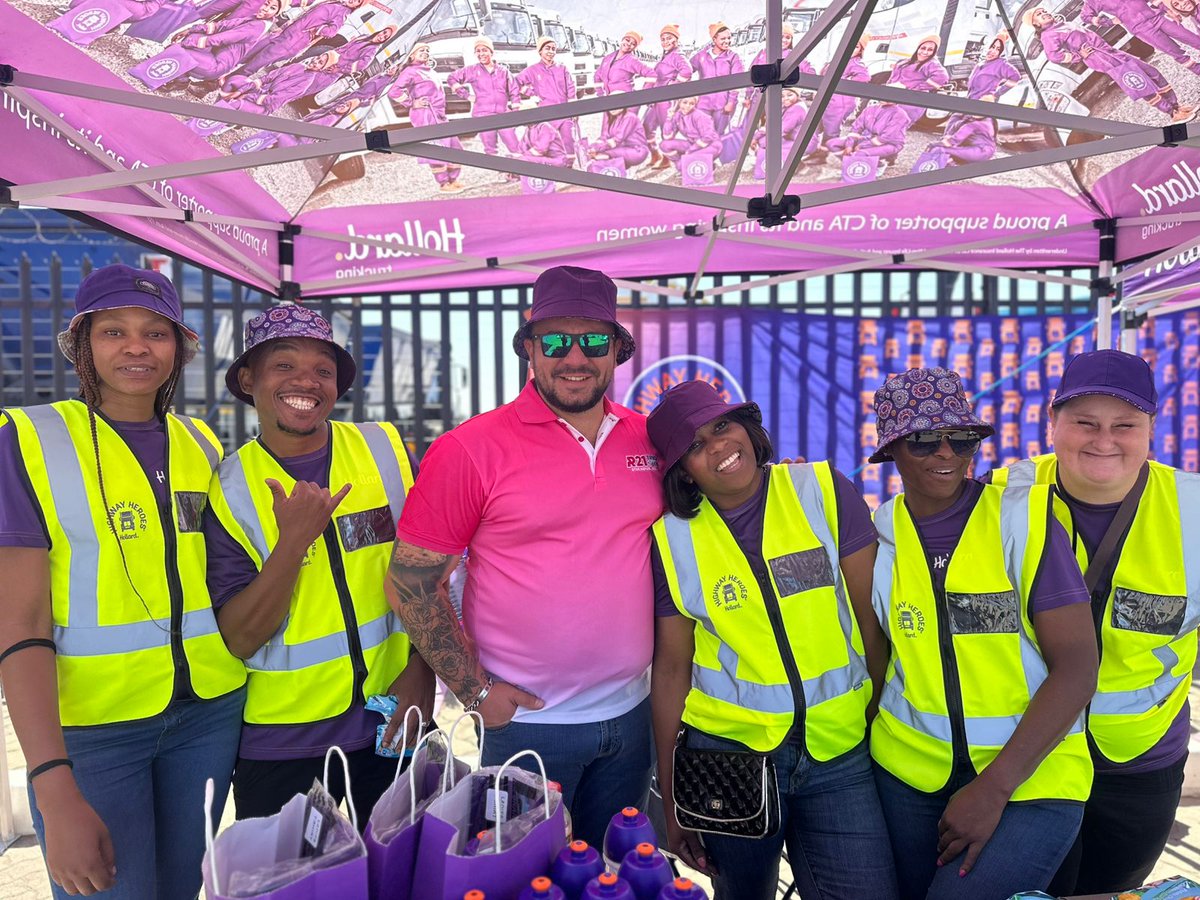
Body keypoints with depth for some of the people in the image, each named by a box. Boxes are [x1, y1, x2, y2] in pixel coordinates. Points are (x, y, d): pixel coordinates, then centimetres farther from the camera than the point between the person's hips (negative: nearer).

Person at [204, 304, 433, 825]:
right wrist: (294, 540, -23)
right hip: (281, 743, -1)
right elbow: (239, 639, -11)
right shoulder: (227, 489, -7)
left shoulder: (387, 450, -4)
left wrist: (421, 668, -5)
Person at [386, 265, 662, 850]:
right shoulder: (471, 450, -13)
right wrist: (477, 691, -10)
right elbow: (412, 583, -10)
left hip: (631, 714, 5)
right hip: (526, 720, -4)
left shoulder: (649, 440, 0)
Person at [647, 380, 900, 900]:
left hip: (842, 751, 0)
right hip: (729, 748, 0)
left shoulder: (823, 492, -6)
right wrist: (672, 801, 3)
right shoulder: (673, 538, -4)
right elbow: (672, 667, 0)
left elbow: (872, 619, -3)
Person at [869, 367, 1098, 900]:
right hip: (909, 770, 3)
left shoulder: (1023, 519, -11)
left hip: (1033, 778, -3)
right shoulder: (877, 535, -2)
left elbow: (1077, 668, -14)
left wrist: (995, 785, -17)